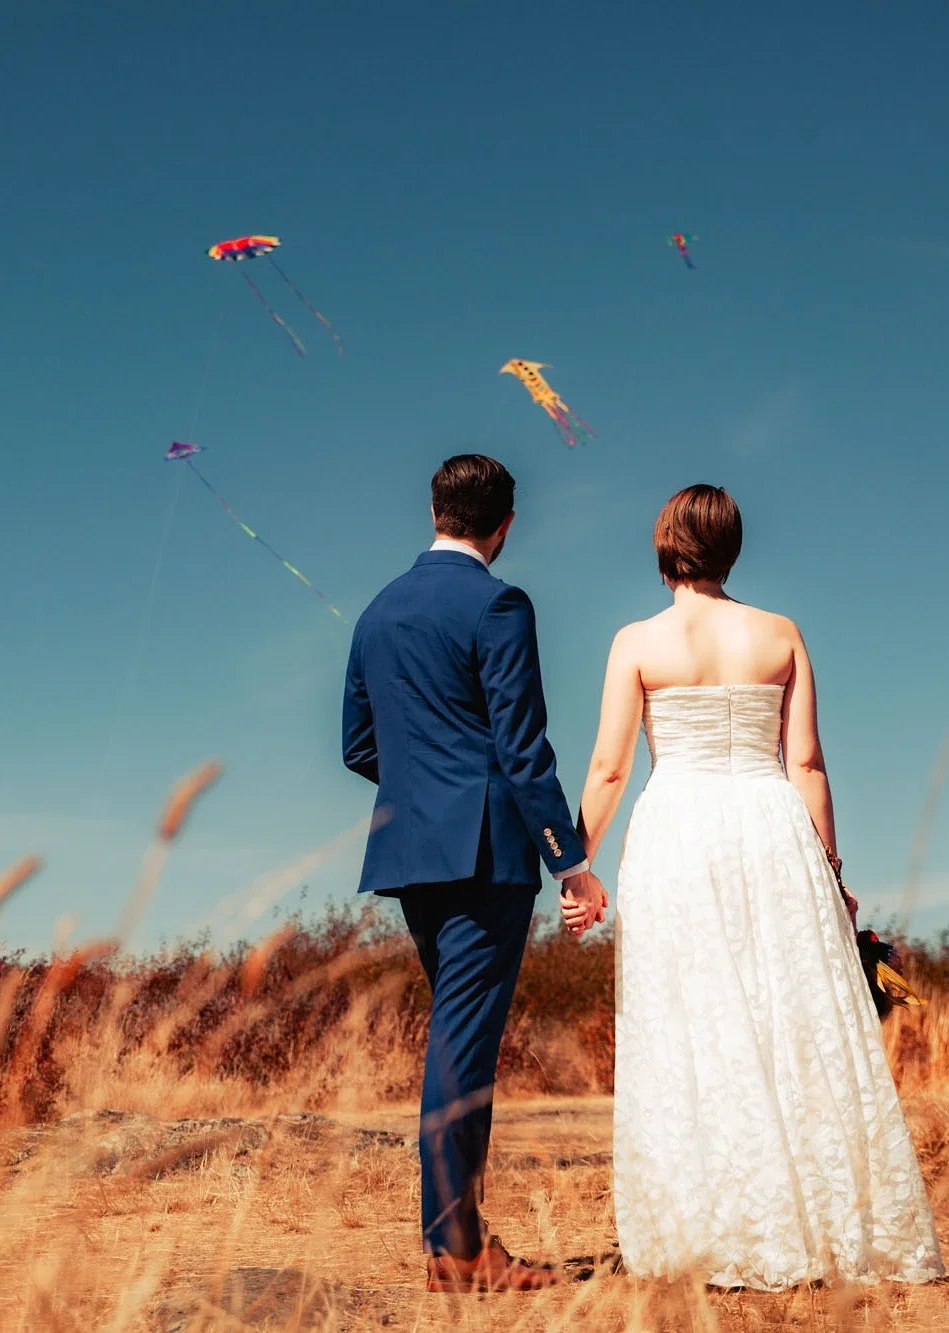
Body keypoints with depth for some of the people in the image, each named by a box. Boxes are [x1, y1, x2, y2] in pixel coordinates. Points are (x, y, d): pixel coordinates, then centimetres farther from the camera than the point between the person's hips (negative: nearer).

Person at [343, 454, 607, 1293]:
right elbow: (523, 748, -14)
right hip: (485, 849, -7)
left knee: (461, 1037, 16)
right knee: (464, 1042, -5)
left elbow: (358, 748, 17)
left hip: (408, 854, 7)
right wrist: (571, 860, -11)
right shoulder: (497, 607, -9)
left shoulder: (378, 613, 13)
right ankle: (453, 1249, 0)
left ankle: (462, 1229, 22)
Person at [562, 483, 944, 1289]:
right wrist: (828, 866, 8)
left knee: (691, 1038, 5)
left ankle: (716, 1238, 10)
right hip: (772, 830, 2)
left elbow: (608, 769, -3)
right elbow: (805, 763, 2)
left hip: (676, 835, -2)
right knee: (798, 1031, 8)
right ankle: (828, 1226, 13)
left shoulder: (638, 643, 0)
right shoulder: (781, 636, 4)